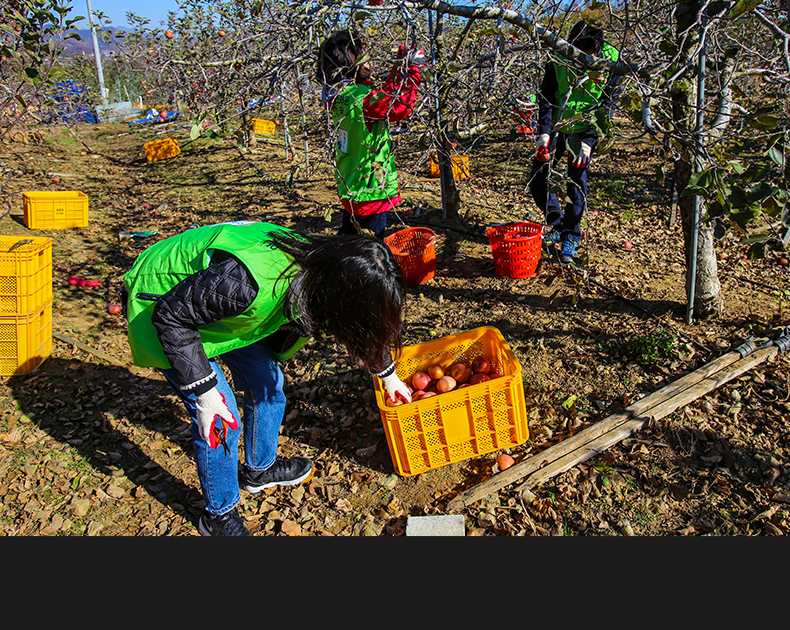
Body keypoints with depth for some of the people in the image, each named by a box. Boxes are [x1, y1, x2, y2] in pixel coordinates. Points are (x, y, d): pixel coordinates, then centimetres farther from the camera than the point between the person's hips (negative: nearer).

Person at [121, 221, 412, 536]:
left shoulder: (319, 264, -18)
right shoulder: (251, 280, -43)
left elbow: (364, 329, 2)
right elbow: (171, 316, -28)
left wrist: (388, 374, 15)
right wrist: (204, 390, -26)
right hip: (160, 301, -7)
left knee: (267, 383, 11)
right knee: (221, 420, -7)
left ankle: (259, 469, 37)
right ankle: (219, 514, 17)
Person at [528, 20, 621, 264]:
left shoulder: (610, 61, -14)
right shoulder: (558, 58, -12)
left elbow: (607, 104, -11)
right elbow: (545, 98, -8)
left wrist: (588, 141, -20)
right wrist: (544, 134, -19)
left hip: (583, 130, -2)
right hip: (556, 126, 3)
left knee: (577, 182, -10)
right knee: (537, 181, 0)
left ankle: (571, 237, 8)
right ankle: (557, 225, 22)